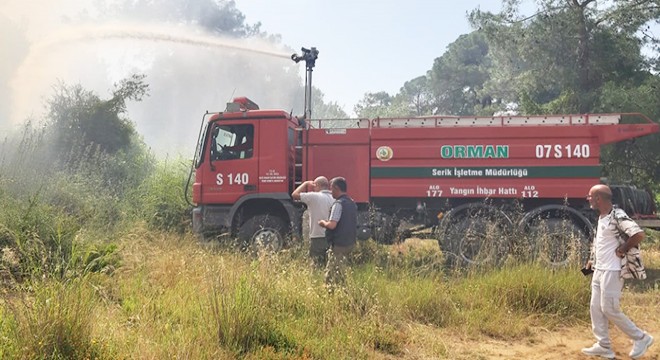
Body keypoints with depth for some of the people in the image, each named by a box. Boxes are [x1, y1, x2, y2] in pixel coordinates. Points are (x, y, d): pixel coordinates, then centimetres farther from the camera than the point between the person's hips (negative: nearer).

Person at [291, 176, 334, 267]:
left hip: (317, 239, -5)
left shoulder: (314, 197, -11)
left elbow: (294, 195, -4)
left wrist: (305, 184, 7)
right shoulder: (334, 199, 4)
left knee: (317, 266, 1)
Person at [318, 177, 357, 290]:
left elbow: (332, 225, -24)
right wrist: (328, 222, 18)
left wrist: (323, 222, -3)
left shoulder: (339, 204, -16)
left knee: (332, 275, -3)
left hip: (339, 244, -9)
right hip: (350, 243, 9)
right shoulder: (352, 203, 12)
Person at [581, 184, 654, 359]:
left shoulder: (617, 216, -19)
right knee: (596, 308, 9)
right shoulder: (601, 217, 10)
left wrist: (623, 250, -19)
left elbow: (639, 234, -31)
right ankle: (604, 346, 17)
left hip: (612, 272, -9)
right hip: (599, 271, 10)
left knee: (609, 309, -4)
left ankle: (641, 338, 14)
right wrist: (593, 259, 16)